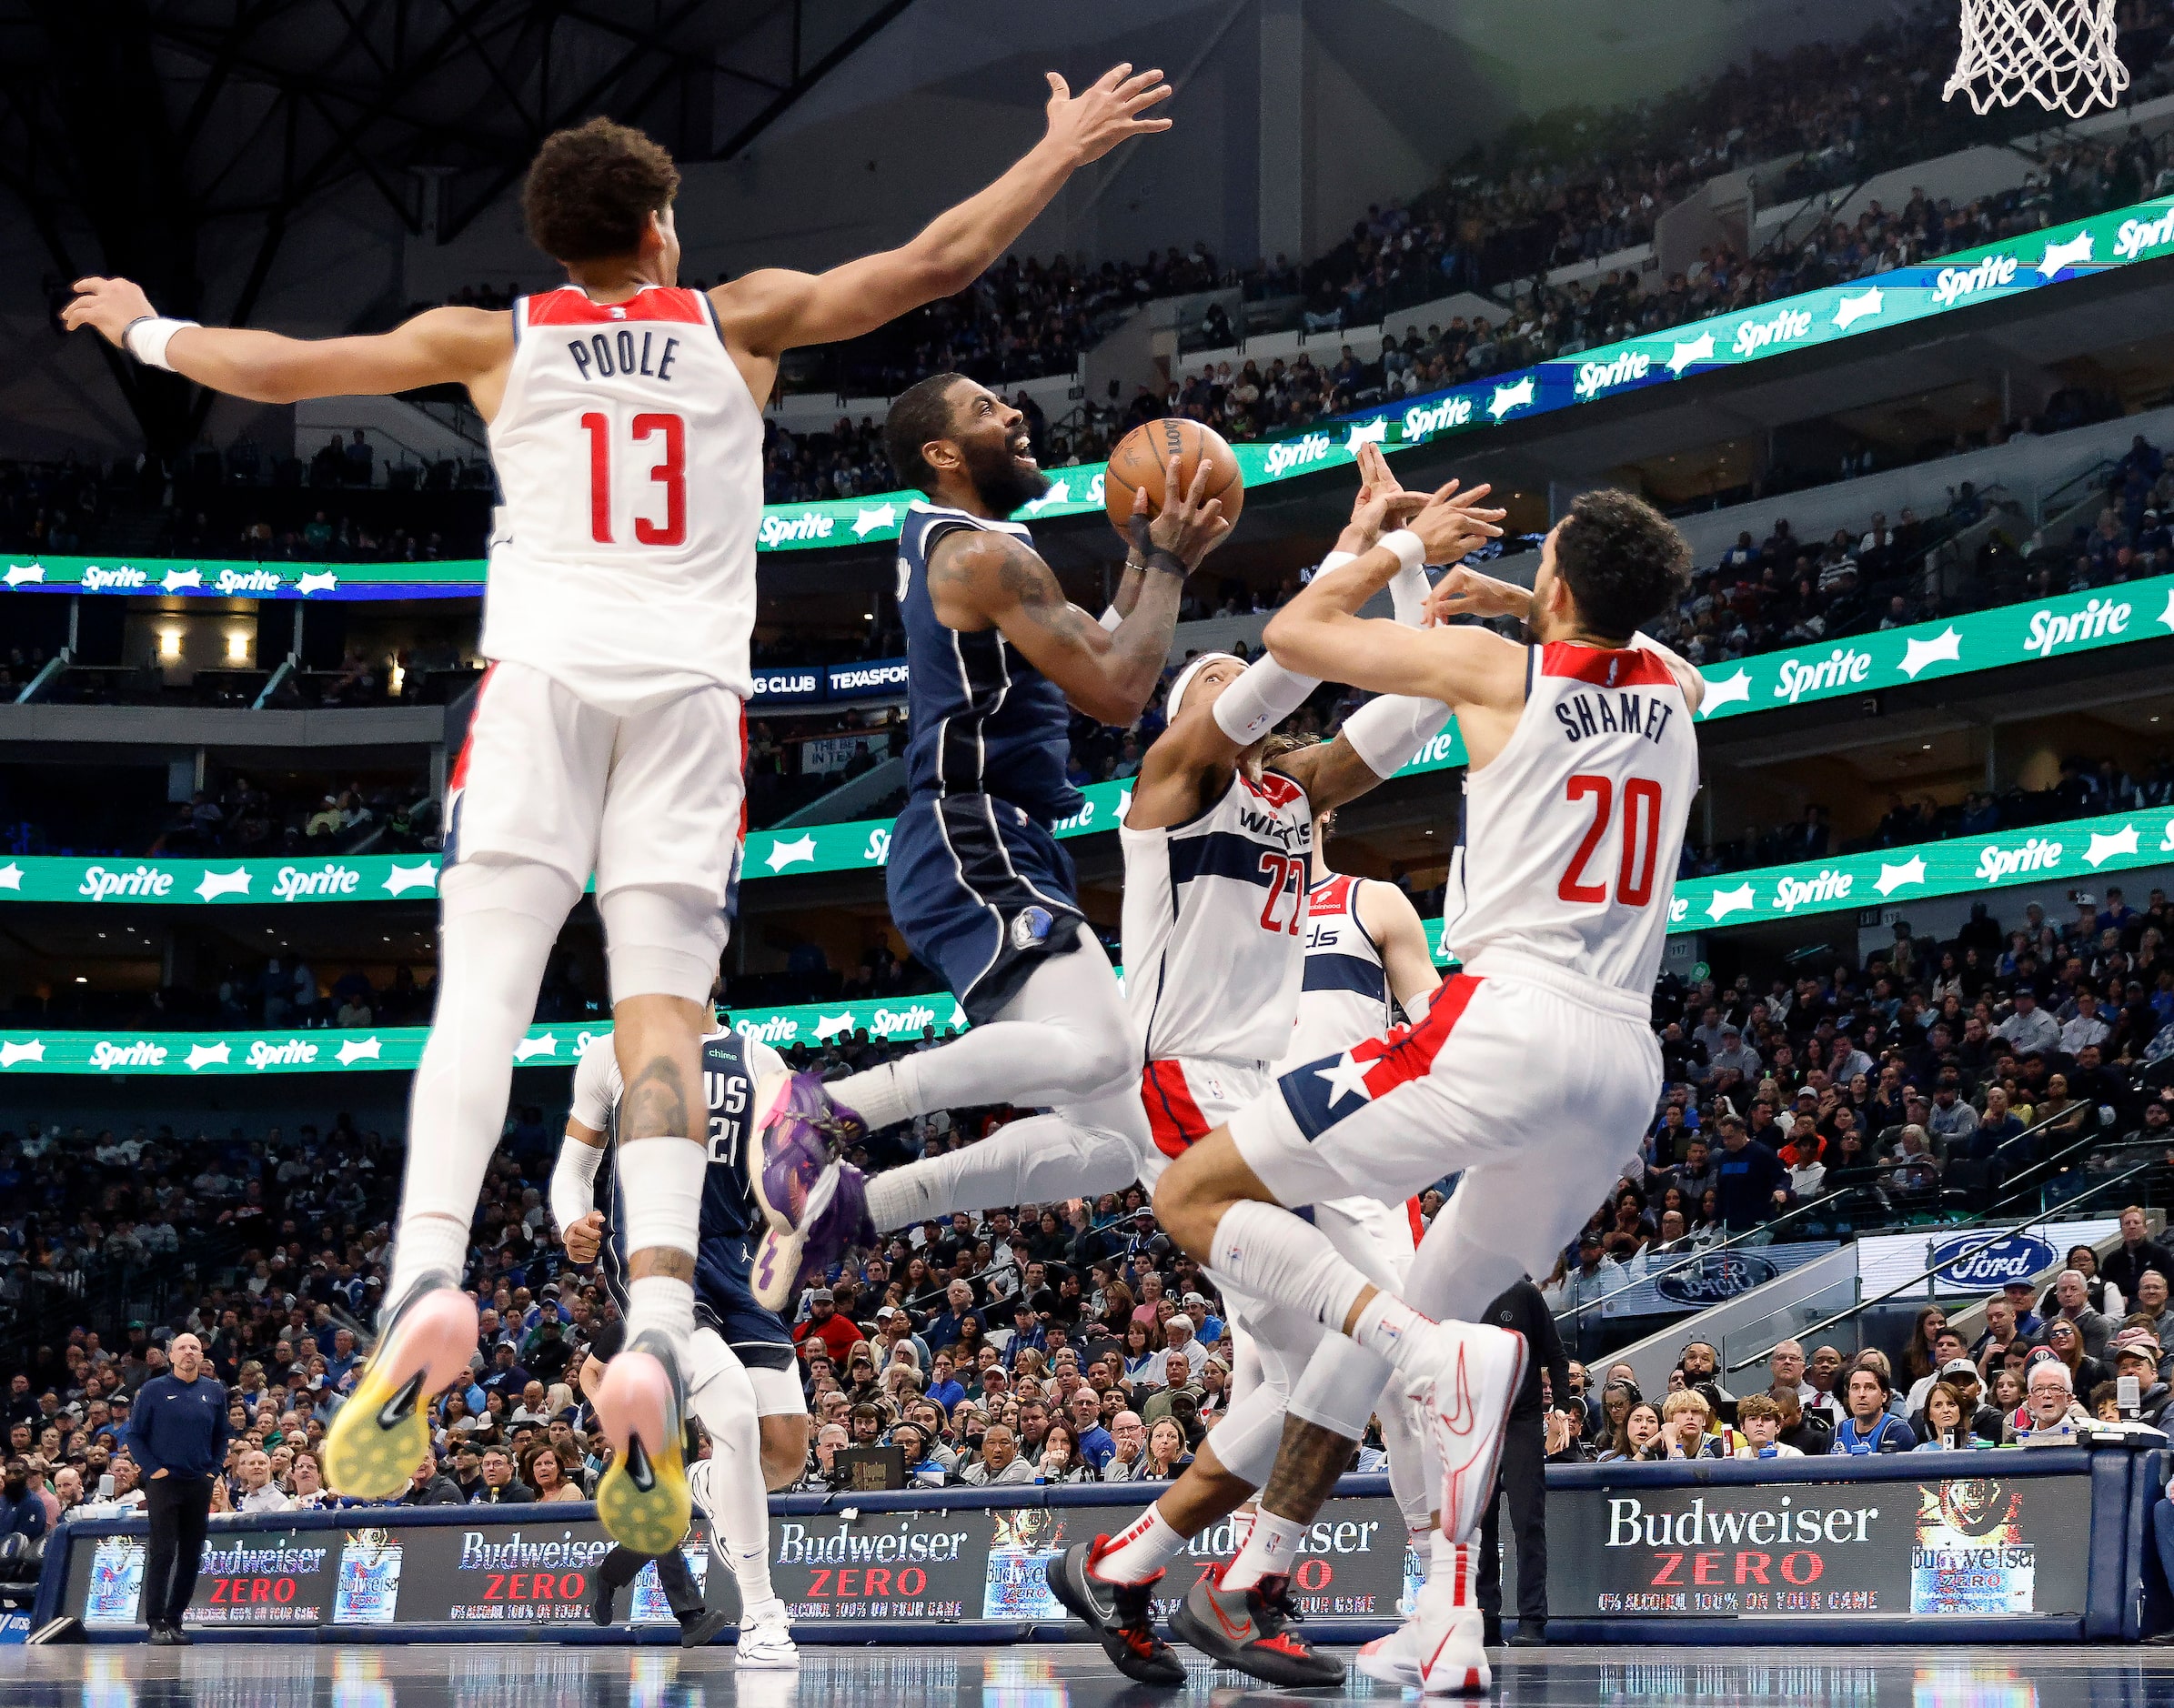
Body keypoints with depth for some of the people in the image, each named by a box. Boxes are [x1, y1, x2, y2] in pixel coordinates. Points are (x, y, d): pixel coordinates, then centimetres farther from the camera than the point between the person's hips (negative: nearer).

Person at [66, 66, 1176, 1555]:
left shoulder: (495, 339, 16)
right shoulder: (740, 322, 16)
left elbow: (279, 368, 19)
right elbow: (935, 264, 15)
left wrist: (148, 330, 37)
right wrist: (1066, 151, 27)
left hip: (542, 668, 0)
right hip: (692, 681, 0)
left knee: (485, 983, -8)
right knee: (661, 1011, -6)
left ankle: (429, 1280, -30)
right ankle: (656, 1335, -21)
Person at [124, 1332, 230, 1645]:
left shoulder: (214, 1391, 9)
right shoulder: (153, 1390, 0)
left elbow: (222, 1435, 19)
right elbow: (134, 1435, 2)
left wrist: (213, 1467, 7)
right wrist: (152, 1468, -8)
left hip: (199, 1484, 4)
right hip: (164, 1482, -4)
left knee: (191, 1556, 4)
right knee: (162, 1552, -10)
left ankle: (175, 1620, 12)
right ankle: (157, 1623, -8)